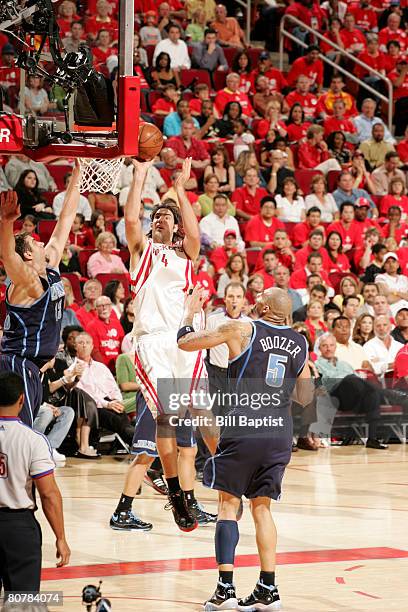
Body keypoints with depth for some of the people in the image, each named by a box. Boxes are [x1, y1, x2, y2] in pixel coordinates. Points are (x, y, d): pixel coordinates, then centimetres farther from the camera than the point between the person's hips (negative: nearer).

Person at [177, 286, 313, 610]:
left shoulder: (242, 330, -2)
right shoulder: (300, 343, 11)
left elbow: (185, 342, 4)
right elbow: (306, 398, 20)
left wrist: (191, 311, 22)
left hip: (244, 428, -4)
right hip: (280, 431, 4)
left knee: (229, 503, 4)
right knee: (261, 507, 14)